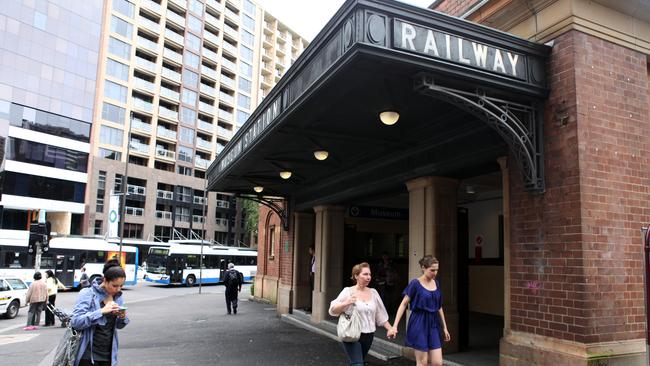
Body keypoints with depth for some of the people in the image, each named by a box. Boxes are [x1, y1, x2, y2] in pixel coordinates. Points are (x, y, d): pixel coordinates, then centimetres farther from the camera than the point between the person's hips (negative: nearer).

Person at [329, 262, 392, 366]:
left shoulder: (373, 292, 5)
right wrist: (346, 302, -23)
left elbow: (381, 314, 11)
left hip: (369, 335, 5)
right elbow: (332, 310, -9)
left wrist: (390, 329, 5)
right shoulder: (348, 291, -8)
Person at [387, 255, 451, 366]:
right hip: (419, 324, -6)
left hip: (433, 325, 6)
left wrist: (444, 327, 18)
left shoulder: (436, 283, 8)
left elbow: (439, 307, 16)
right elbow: (404, 304, -8)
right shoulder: (415, 283, -10)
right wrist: (394, 326, -14)